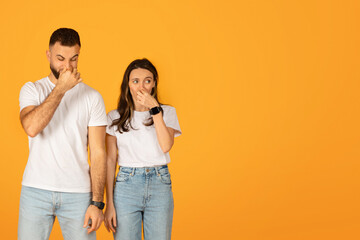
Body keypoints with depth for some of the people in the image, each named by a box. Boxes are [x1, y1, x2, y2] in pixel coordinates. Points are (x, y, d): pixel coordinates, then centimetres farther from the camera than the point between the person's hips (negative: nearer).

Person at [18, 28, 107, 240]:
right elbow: (31, 127, -16)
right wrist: (61, 88, -14)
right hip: (35, 191, 0)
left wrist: (97, 202, -6)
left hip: (78, 193, 0)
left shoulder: (92, 97, 4)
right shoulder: (32, 90, 4)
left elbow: (98, 153, 1)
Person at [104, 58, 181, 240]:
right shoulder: (115, 117, 4)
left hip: (159, 185, 0)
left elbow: (166, 146, -11)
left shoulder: (167, 112, 5)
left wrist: (154, 109, -15)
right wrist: (109, 204, 0)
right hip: (126, 185, 0)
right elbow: (110, 161, 4)